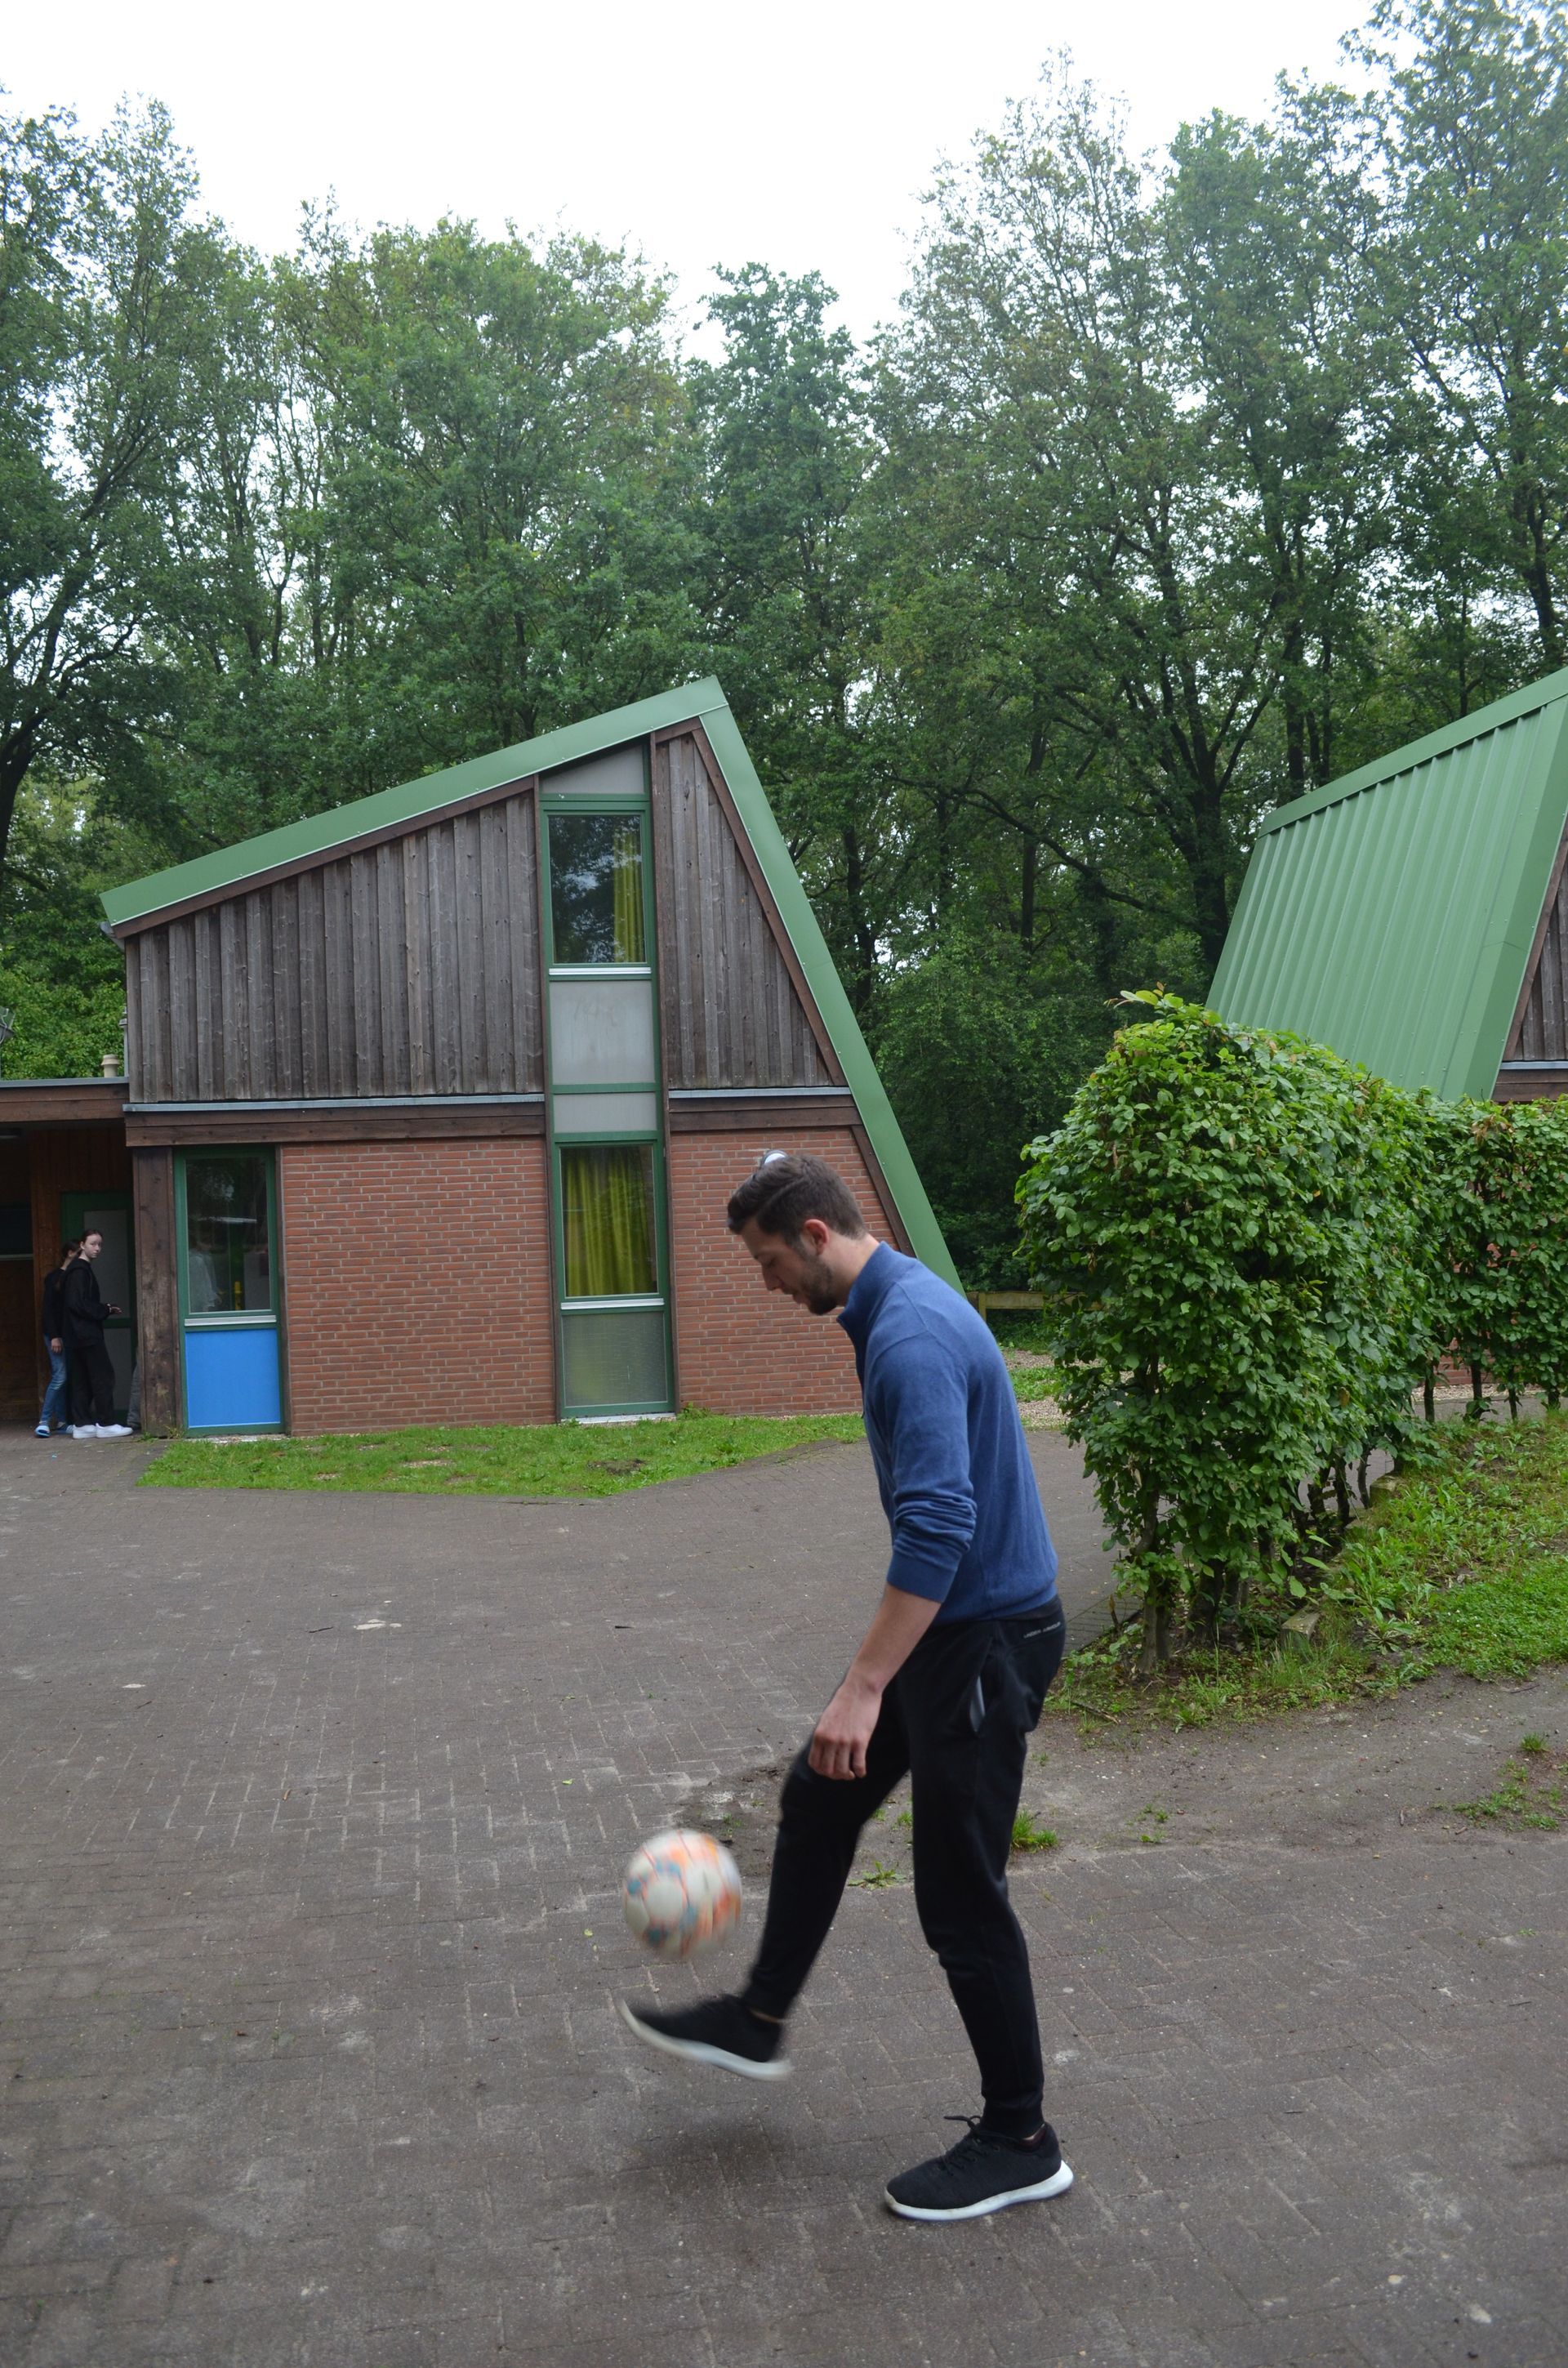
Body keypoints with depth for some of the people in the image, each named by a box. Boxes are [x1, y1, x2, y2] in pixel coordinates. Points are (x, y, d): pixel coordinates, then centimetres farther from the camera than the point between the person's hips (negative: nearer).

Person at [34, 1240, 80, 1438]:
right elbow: (48, 1308, -10)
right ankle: (44, 1422, -8)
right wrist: (54, 1336, -15)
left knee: (66, 1377, 6)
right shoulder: (54, 1278, -6)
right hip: (57, 1334, -6)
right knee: (60, 1376, -11)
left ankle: (62, 1421, 9)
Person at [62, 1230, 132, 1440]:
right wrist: (105, 1311, -11)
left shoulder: (82, 1270, 17)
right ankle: (105, 1424, -4)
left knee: (81, 1380, 9)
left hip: (80, 1335, 10)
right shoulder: (80, 1271, -13)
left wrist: (104, 1309, 8)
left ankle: (80, 1425, 10)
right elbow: (78, 1304, -20)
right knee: (103, 1376, -6)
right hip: (87, 1334, -10)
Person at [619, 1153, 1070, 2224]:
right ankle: (759, 2021, 34)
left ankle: (1020, 2141, 18)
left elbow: (938, 1525, -32)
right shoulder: (903, 1306, 8)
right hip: (952, 1625, 10)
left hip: (985, 1640, -10)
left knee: (960, 1897, 2)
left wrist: (864, 1688, -31)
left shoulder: (910, 1334, -25)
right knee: (818, 1800, 19)